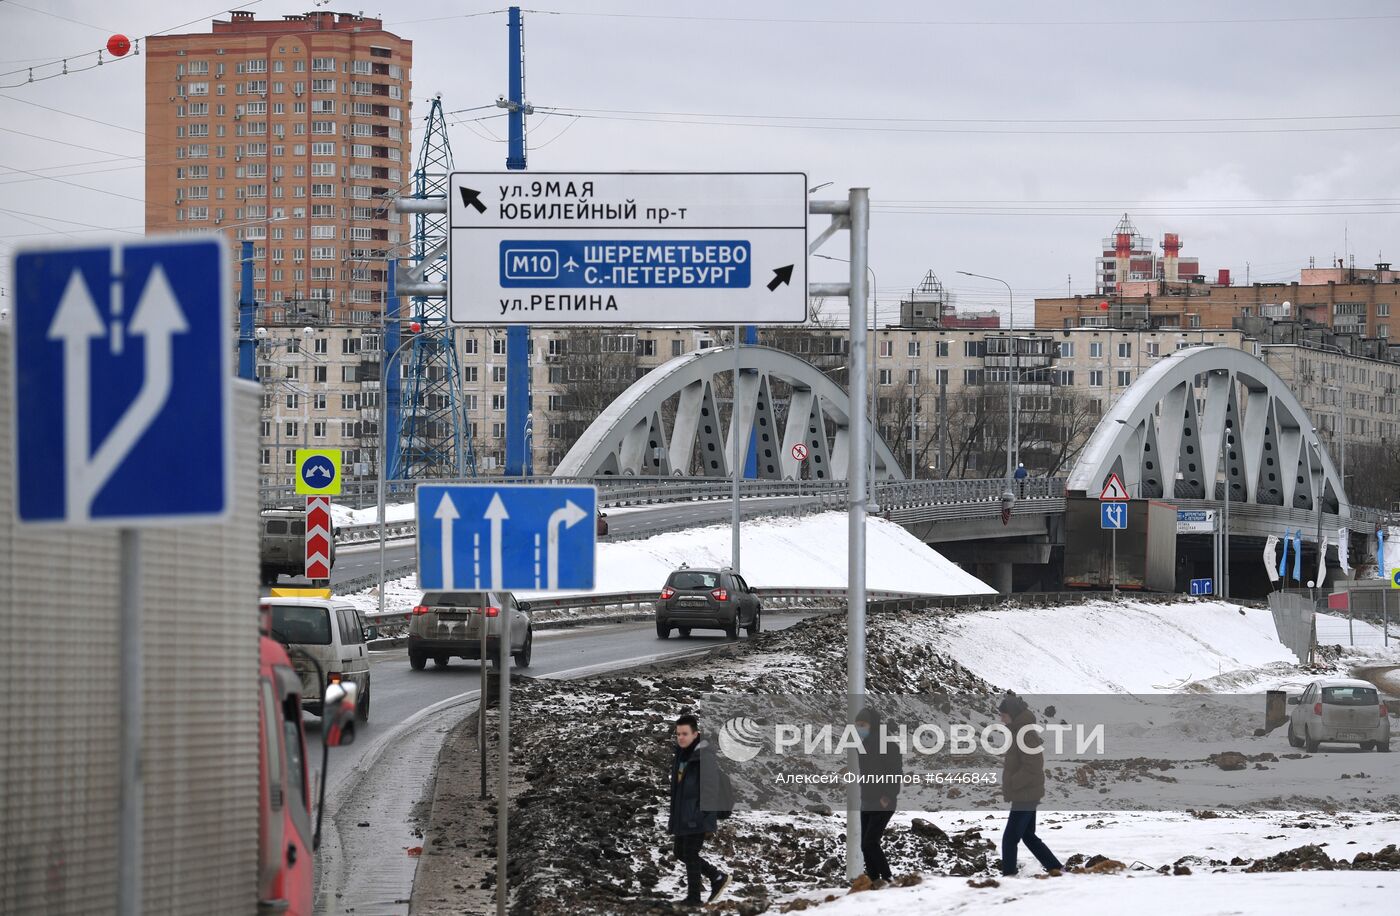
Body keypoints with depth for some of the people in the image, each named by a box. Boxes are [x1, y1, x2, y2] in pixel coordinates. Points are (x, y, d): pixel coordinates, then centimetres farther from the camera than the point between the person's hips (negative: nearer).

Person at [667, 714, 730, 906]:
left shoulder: (705, 757, -15)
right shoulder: (681, 755, 11)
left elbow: (711, 790, -17)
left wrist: (708, 819, -20)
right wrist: (673, 816, 20)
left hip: (697, 817, -9)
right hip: (683, 816, 9)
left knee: (690, 854, -5)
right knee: (681, 853, 13)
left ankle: (694, 897, 4)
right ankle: (717, 878, 25)